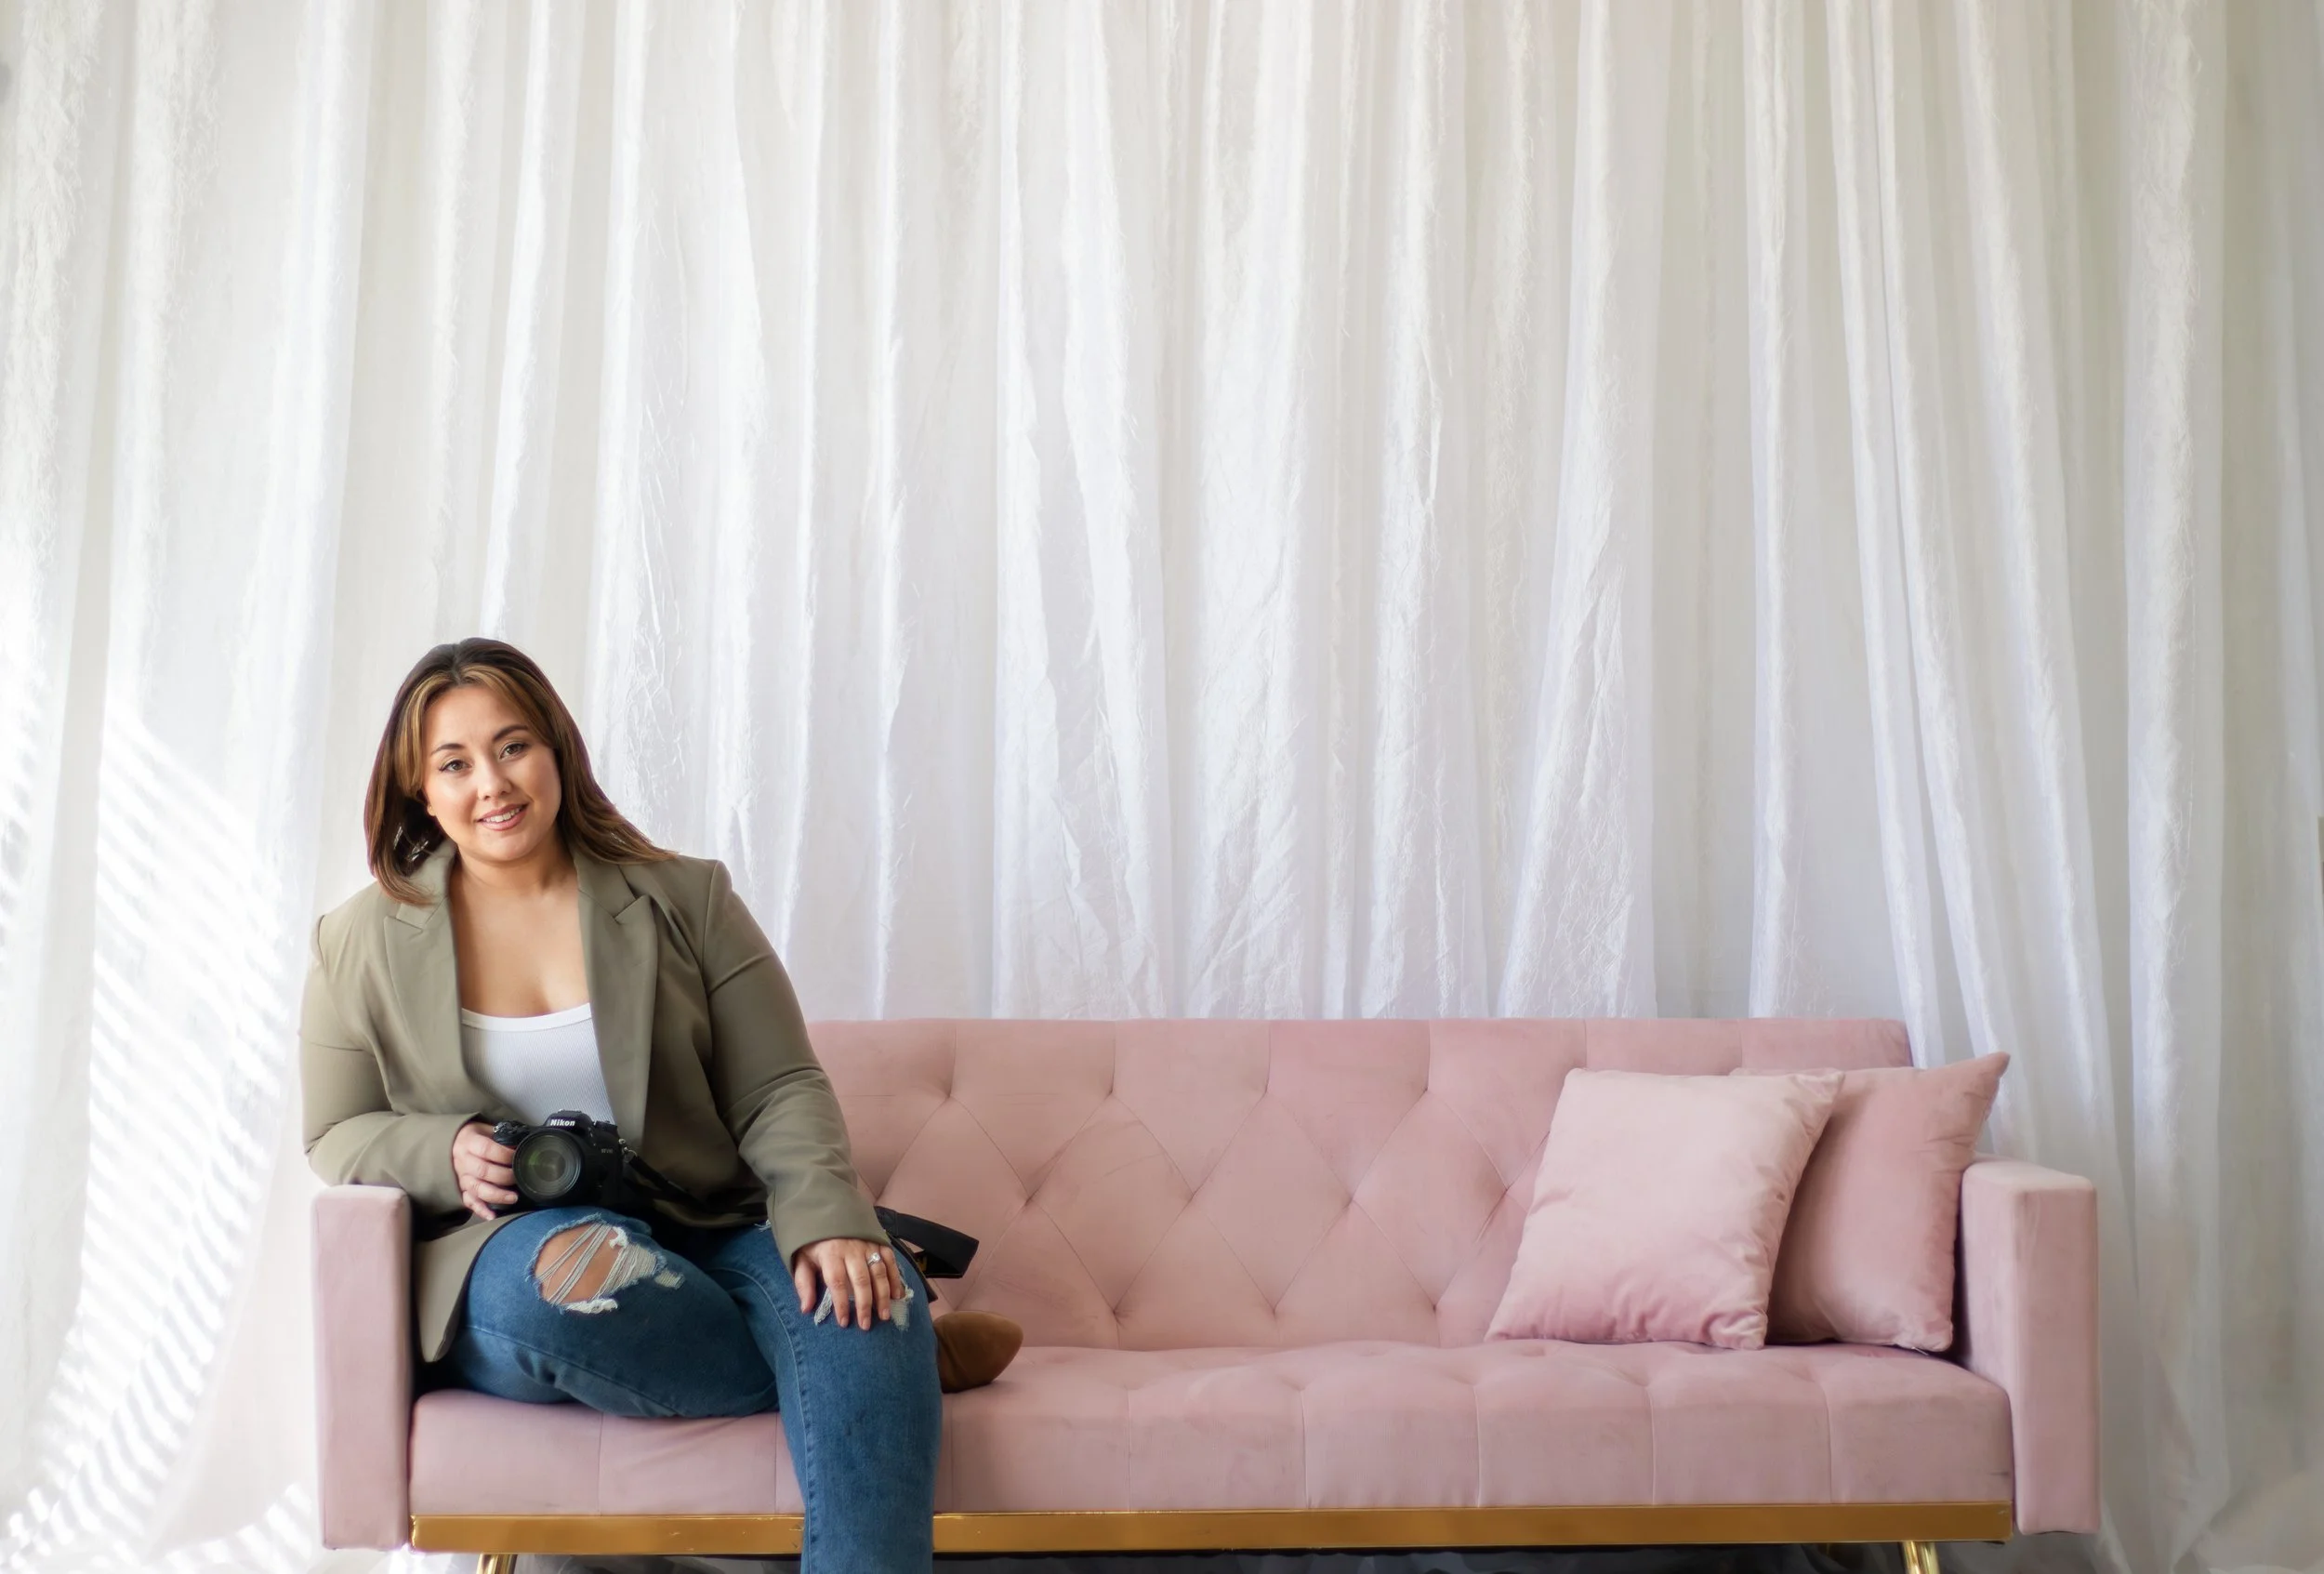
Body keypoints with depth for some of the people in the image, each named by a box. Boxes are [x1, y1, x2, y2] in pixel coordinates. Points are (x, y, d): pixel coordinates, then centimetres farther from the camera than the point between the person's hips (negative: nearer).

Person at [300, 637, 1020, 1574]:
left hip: (707, 1235, 1)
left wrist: (829, 1223, -21)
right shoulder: (361, 944, 7)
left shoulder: (684, 899, 6)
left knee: (866, 1293, -33)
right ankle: (897, 1362, -17)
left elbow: (780, 1093, 0)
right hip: (503, 1261, 0)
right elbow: (335, 1140, 12)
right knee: (573, 1273, -38)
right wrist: (448, 1155, -11)